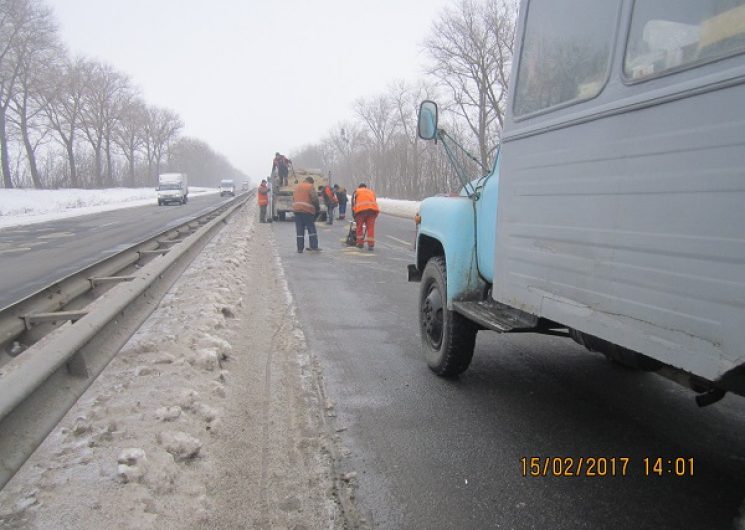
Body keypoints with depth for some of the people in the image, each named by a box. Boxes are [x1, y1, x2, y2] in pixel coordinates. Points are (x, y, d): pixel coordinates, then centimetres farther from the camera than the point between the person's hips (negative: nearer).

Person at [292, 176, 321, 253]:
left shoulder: (297, 187, 20)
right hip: (307, 210, -6)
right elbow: (315, 199, -9)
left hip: (296, 209, 6)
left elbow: (293, 199, 22)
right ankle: (314, 246, -3)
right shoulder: (310, 187, -2)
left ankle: (300, 248, 6)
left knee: (300, 230, 6)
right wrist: (318, 207, 5)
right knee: (311, 229, 1)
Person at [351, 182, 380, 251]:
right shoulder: (371, 191, 33)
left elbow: (353, 204, 19)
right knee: (371, 227, 5)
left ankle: (360, 243, 18)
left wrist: (354, 217, 24)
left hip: (361, 209, -2)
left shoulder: (356, 192, 26)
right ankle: (371, 245, 0)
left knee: (359, 227, 14)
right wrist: (375, 215, 32)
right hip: (372, 209, 2)